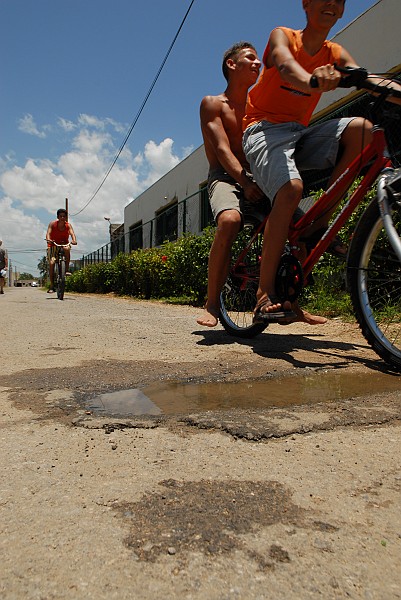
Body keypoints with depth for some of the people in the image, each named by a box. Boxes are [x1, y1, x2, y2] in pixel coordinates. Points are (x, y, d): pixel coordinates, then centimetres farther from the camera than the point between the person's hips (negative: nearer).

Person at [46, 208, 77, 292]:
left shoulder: (68, 225, -9)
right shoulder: (52, 224, -10)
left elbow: (72, 233, -25)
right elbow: (48, 232, -23)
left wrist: (74, 240, -47)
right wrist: (48, 239, -46)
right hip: (53, 245, 0)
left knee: (67, 248, -37)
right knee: (51, 263, -18)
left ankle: (67, 270, -26)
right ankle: (52, 286, -10)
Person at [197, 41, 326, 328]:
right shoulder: (212, 104, 6)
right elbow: (223, 150, -9)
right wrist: (245, 182, -26)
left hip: (258, 178, 5)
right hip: (226, 177, -5)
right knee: (230, 220, -38)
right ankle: (212, 305, -26)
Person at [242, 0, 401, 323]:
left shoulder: (336, 54, 14)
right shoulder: (282, 36, 0)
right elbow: (285, 64, -24)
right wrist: (311, 81, -47)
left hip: (301, 132, 5)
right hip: (265, 128, -5)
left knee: (361, 128, -20)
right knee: (291, 188, -34)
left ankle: (320, 222, -16)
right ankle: (265, 293, -31)